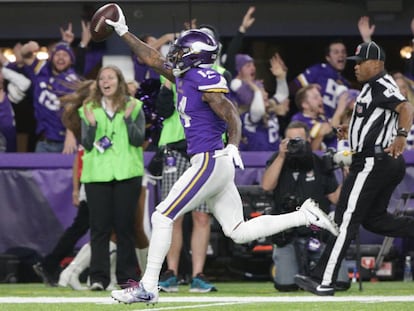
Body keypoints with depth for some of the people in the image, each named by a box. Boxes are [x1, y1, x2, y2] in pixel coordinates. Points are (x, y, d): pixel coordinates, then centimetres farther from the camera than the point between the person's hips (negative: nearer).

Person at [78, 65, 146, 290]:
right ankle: (98, 278, -4)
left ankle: (127, 276, 6)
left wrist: (128, 118, -14)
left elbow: (139, 140, -1)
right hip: (97, 173, 1)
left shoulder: (134, 107, 7)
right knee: (99, 226, -3)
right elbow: (86, 145, 6)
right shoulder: (90, 109, 11)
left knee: (125, 225, 1)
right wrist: (91, 125, -11)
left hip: (127, 174, -1)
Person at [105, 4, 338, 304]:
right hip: (217, 166, 10)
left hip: (211, 162, -10)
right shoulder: (184, 77, 15)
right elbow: (153, 58, 26)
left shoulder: (203, 79, -12)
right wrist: (123, 32, 28)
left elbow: (232, 116, -19)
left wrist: (233, 146, -33)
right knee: (239, 231, 9)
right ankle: (305, 215, 8)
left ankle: (148, 287, -2)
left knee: (162, 217, -5)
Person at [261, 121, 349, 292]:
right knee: (286, 284, -18)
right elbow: (267, 186, -14)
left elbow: (335, 198, 9)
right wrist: (281, 156, -17)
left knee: (340, 282, -12)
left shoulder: (320, 165, 7)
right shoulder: (279, 161, 5)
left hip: (318, 231, 1)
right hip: (287, 236, -1)